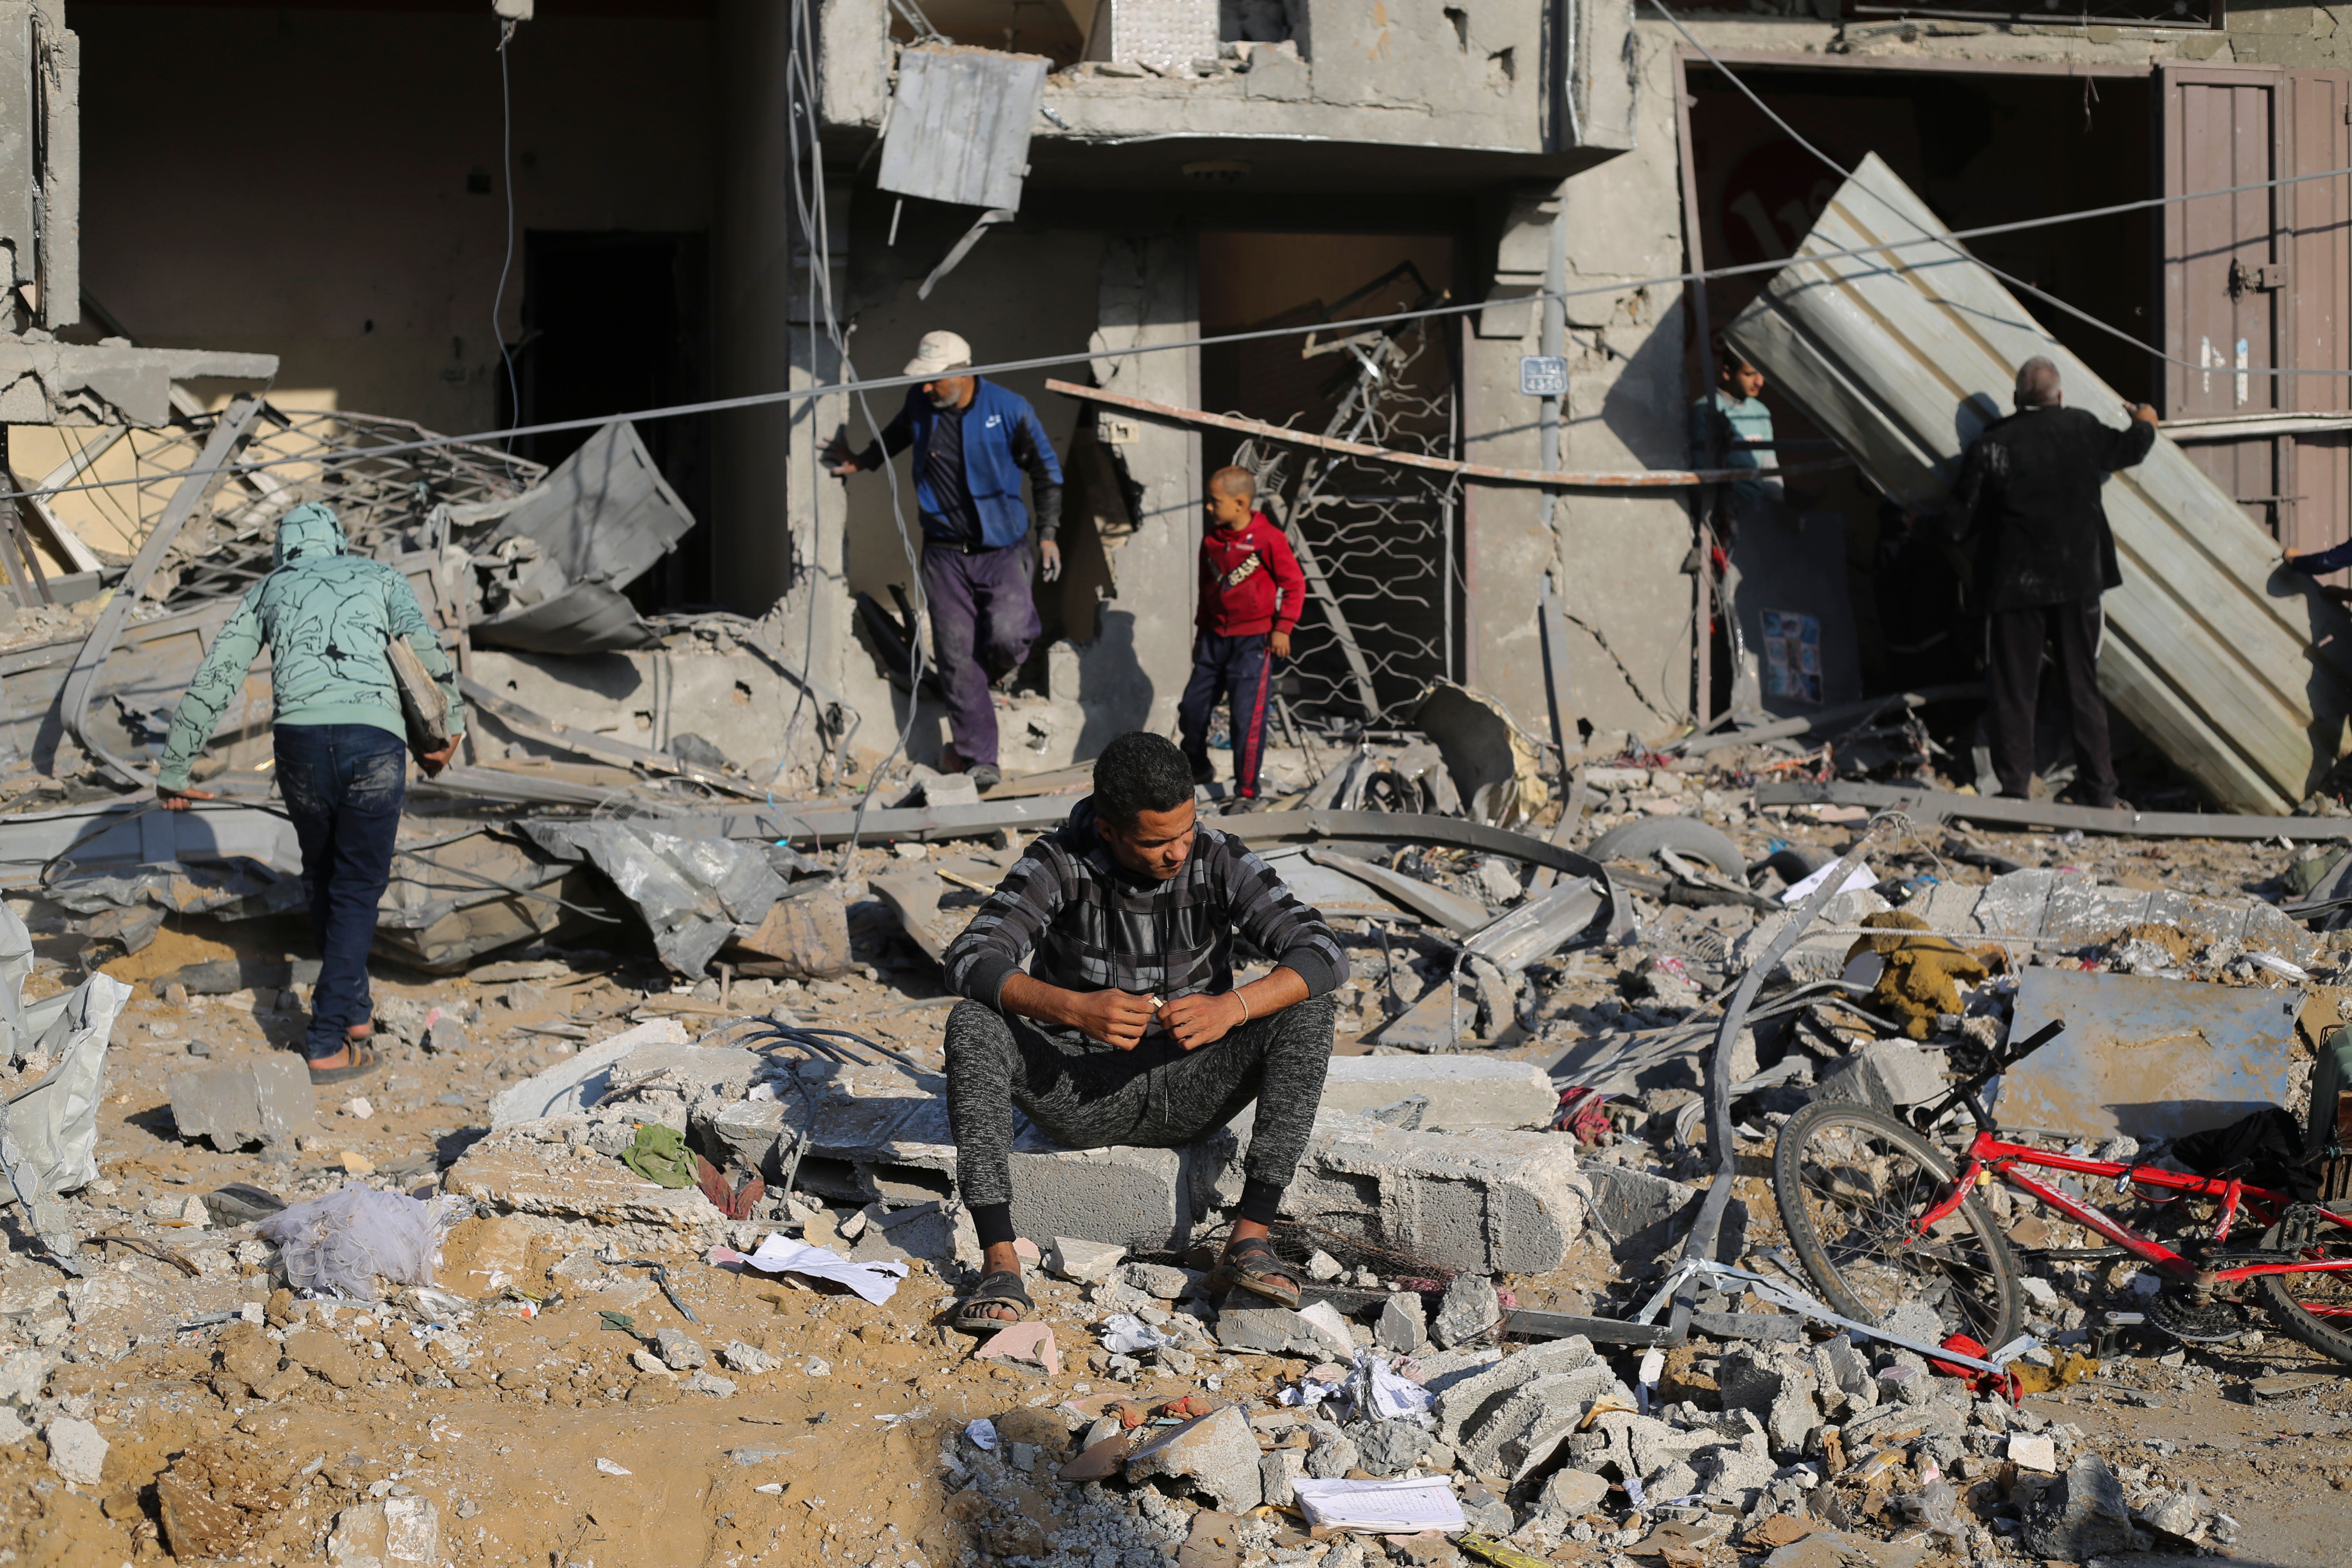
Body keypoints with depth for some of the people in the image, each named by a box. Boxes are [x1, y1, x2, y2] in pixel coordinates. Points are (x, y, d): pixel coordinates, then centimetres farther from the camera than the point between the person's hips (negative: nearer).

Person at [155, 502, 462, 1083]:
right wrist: (450, 728, 23)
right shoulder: (381, 577, 25)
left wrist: (173, 771, 23)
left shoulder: (266, 590, 27)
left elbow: (212, 682, 20)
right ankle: (329, 1044, 4)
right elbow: (429, 654, 10)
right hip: (375, 741, -1)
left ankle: (354, 1012, 31)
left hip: (300, 738, 1)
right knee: (358, 889, 9)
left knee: (324, 877, 24)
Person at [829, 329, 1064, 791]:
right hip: (945, 550, 3)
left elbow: (1046, 471, 1)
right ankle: (979, 758, 2)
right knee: (957, 658, -4)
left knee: (1006, 637, -21)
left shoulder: (1008, 411, -10)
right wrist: (863, 462, 26)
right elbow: (898, 434, 26)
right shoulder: (920, 405, -1)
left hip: (1001, 548, -3)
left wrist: (1048, 534, 0)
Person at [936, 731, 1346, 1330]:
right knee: (971, 1026, -29)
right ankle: (1000, 1263, -36)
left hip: (1184, 1093, 1)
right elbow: (969, 960, -25)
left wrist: (1231, 1007, -36)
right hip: (1076, 1094, -1)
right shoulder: (1057, 865, -13)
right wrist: (1075, 1008, -42)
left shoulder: (1221, 863, -9)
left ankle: (1250, 1238, -27)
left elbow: (1323, 953, -17)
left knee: (1307, 1012, -22)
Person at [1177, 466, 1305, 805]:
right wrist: (1202, 630, 21)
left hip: (1254, 640, -6)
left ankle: (1247, 790, 2)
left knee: (1248, 717, -7)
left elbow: (1295, 584, -7)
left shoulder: (1268, 539, -13)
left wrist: (1283, 627, -11)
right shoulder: (1212, 539, 6)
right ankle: (1197, 770, 30)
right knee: (1192, 707, 8)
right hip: (1216, 637, 6)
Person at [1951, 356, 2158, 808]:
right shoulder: (2082, 428, 0)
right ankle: (2099, 788, 12)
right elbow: (2128, 449, 22)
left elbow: (1962, 523, -6)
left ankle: (2014, 789, 3)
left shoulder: (1989, 445, -8)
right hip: (2077, 582, 2)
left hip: (2013, 584, -2)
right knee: (2083, 686, 10)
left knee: (2012, 689, 5)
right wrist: (2145, 423, 44)